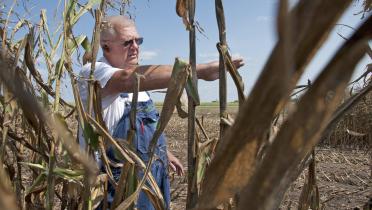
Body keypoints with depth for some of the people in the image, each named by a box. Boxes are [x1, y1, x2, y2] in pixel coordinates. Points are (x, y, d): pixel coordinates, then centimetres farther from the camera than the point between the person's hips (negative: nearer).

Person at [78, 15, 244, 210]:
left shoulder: (136, 80, 9)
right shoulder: (93, 72, -17)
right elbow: (133, 78, -38)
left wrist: (164, 151, 22)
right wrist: (199, 70, -42)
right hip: (118, 183, -7)